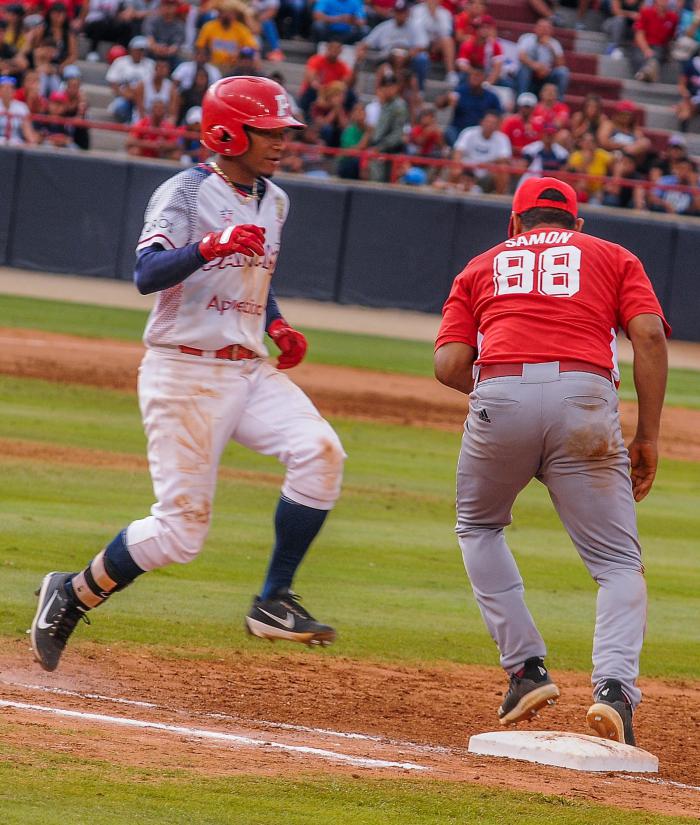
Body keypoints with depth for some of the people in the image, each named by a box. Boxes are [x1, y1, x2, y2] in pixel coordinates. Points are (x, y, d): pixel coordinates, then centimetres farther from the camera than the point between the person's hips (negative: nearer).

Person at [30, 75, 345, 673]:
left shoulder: (274, 201, 12)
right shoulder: (186, 193, -11)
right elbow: (147, 275, -26)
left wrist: (277, 325, 9)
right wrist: (209, 247, -42)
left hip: (251, 370, 7)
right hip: (185, 372, -7)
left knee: (319, 450, -20)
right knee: (181, 529, -7)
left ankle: (273, 602, -11)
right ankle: (72, 596, 17)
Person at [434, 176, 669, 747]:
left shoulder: (483, 266, 27)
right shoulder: (613, 257, 25)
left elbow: (450, 365, 12)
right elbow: (650, 335, 6)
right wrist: (647, 437, 7)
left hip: (499, 397, 1)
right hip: (585, 396, -1)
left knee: (479, 527, 27)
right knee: (619, 563, 5)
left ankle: (526, 667, 14)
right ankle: (614, 687, -21)